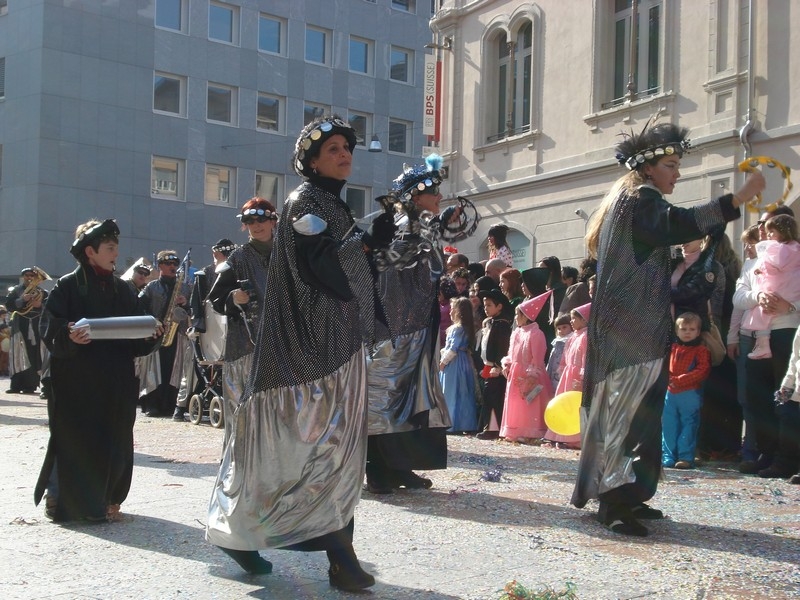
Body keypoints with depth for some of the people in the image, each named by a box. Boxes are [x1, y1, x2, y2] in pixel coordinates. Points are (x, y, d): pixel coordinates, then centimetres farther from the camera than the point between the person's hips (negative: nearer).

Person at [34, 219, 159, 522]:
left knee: (114, 439, 6)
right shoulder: (67, 286, -3)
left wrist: (150, 335, -8)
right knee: (75, 439, -2)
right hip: (76, 381, -5)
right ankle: (65, 500, 10)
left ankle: (106, 499, 18)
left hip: (116, 383, 5)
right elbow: (49, 329, -9)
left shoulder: (123, 289, 11)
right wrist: (69, 336, -28)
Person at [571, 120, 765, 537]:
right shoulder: (641, 198, -8)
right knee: (634, 410, -13)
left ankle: (621, 497, 15)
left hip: (623, 329, 10)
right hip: (636, 331, -10)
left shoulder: (628, 199, 24)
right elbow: (677, 225, -29)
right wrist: (740, 198, -33)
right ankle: (616, 500, -16)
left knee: (621, 409, 10)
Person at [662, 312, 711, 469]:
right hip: (671, 393, 5)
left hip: (690, 395, -5)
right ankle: (668, 456, 14)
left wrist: (680, 380, -17)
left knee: (688, 426, 0)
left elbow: (702, 371, -13)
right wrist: (667, 377, -3)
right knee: (669, 426, 7)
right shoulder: (672, 348, 13)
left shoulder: (701, 351, -3)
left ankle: (686, 457, 3)